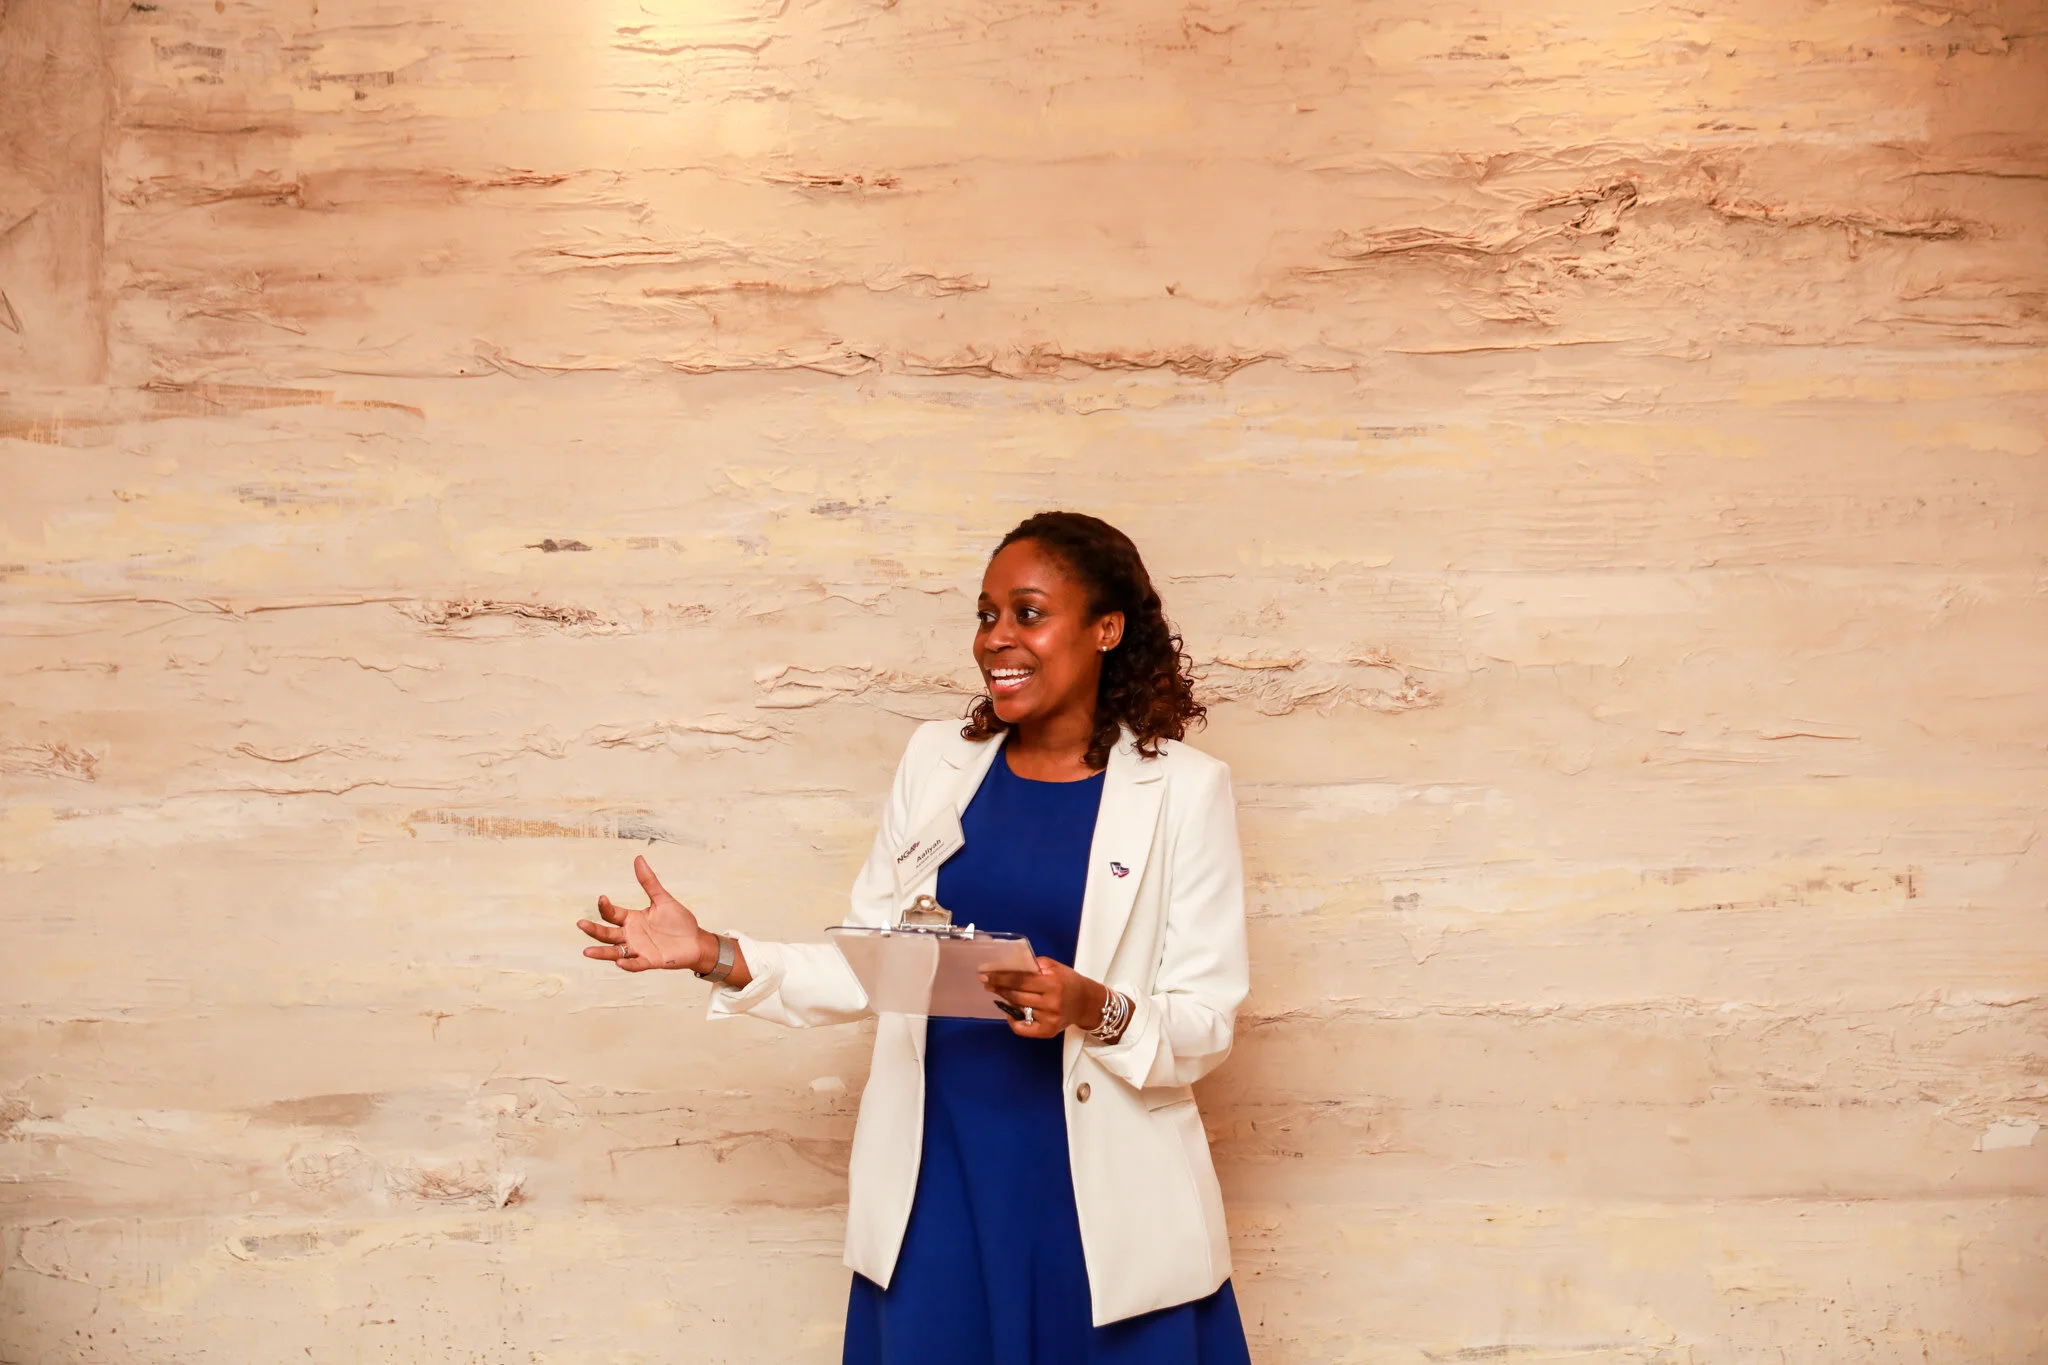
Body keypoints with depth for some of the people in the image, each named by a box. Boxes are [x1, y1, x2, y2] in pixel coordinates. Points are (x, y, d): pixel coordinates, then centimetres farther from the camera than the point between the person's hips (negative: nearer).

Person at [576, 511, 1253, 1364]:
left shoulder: (1183, 789, -5)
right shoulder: (937, 760, 5)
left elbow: (1207, 1023, -6)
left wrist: (1096, 1010, -25)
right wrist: (714, 956, -2)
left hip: (1102, 1193, -2)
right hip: (938, 1179, 3)